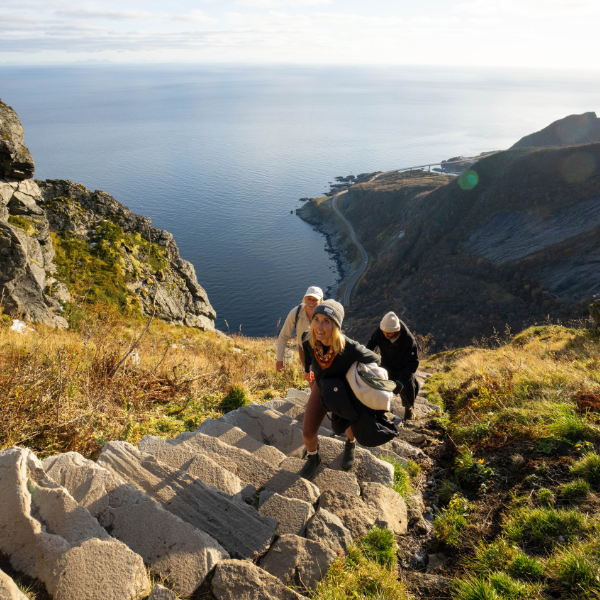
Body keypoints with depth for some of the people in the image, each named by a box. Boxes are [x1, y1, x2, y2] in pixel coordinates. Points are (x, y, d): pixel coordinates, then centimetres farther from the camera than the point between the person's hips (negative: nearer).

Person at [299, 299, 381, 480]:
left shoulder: (351, 348, -42)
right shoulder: (308, 340, -31)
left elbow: (375, 361, -22)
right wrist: (307, 369, 5)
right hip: (322, 387, 2)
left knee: (349, 425, 24)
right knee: (308, 433, 1)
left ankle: (350, 445, 62)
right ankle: (313, 458, 37)